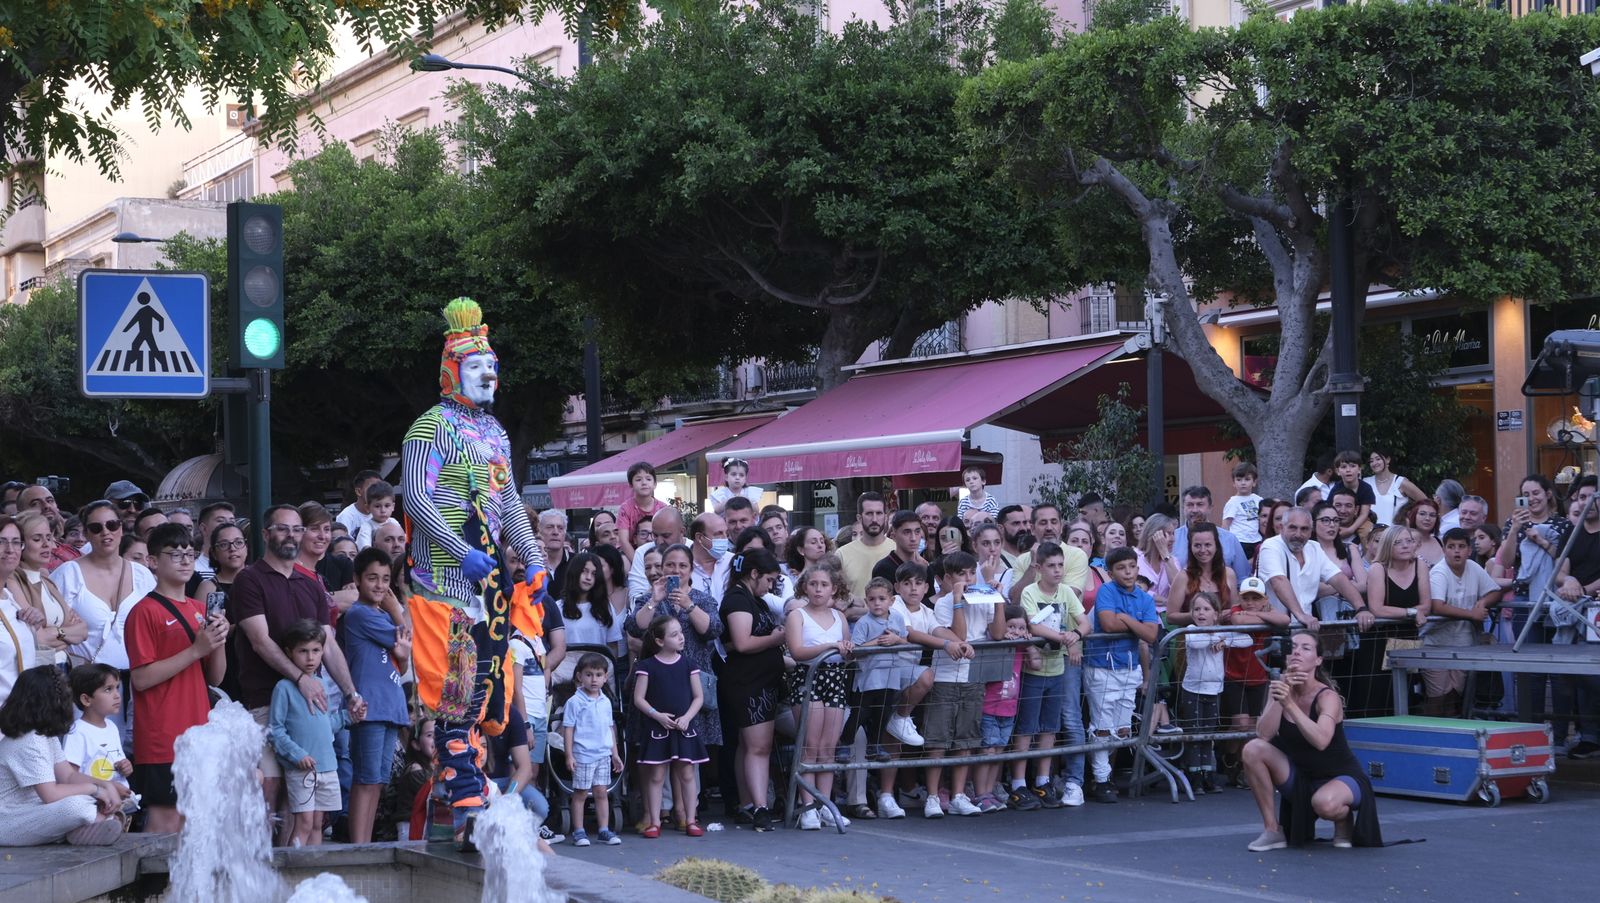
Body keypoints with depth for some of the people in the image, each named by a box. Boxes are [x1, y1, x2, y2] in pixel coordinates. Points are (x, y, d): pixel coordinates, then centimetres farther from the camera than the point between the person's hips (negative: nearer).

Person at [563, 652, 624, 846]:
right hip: (583, 755, -5)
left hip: (603, 755, 5)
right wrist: (569, 755, -12)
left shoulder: (606, 702, 10)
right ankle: (578, 832, 7)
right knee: (580, 793, 2)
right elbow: (568, 728, -8)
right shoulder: (575, 702, -7)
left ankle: (604, 830, 13)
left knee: (601, 793, 8)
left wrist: (615, 753, 18)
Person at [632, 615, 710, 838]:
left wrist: (687, 717, -9)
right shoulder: (647, 666, -2)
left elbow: (699, 696, 5)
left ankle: (690, 820, 10)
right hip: (658, 728, -2)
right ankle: (654, 822, 5)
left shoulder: (687, 664, 5)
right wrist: (657, 715, -15)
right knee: (656, 776, 1)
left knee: (686, 774, 4)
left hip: (685, 727, 2)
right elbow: (638, 698, -3)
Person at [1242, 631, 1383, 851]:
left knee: (1325, 803, -40)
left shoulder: (1327, 696, -21)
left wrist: (1289, 703, -47)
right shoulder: (1282, 689, -6)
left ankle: (1344, 819, 1)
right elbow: (1263, 735, -19)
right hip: (1300, 775, 5)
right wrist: (1279, 699, -29)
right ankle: (1272, 830, -8)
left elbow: (1321, 741, -40)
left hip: (1341, 777, -5)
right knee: (1253, 749, -19)